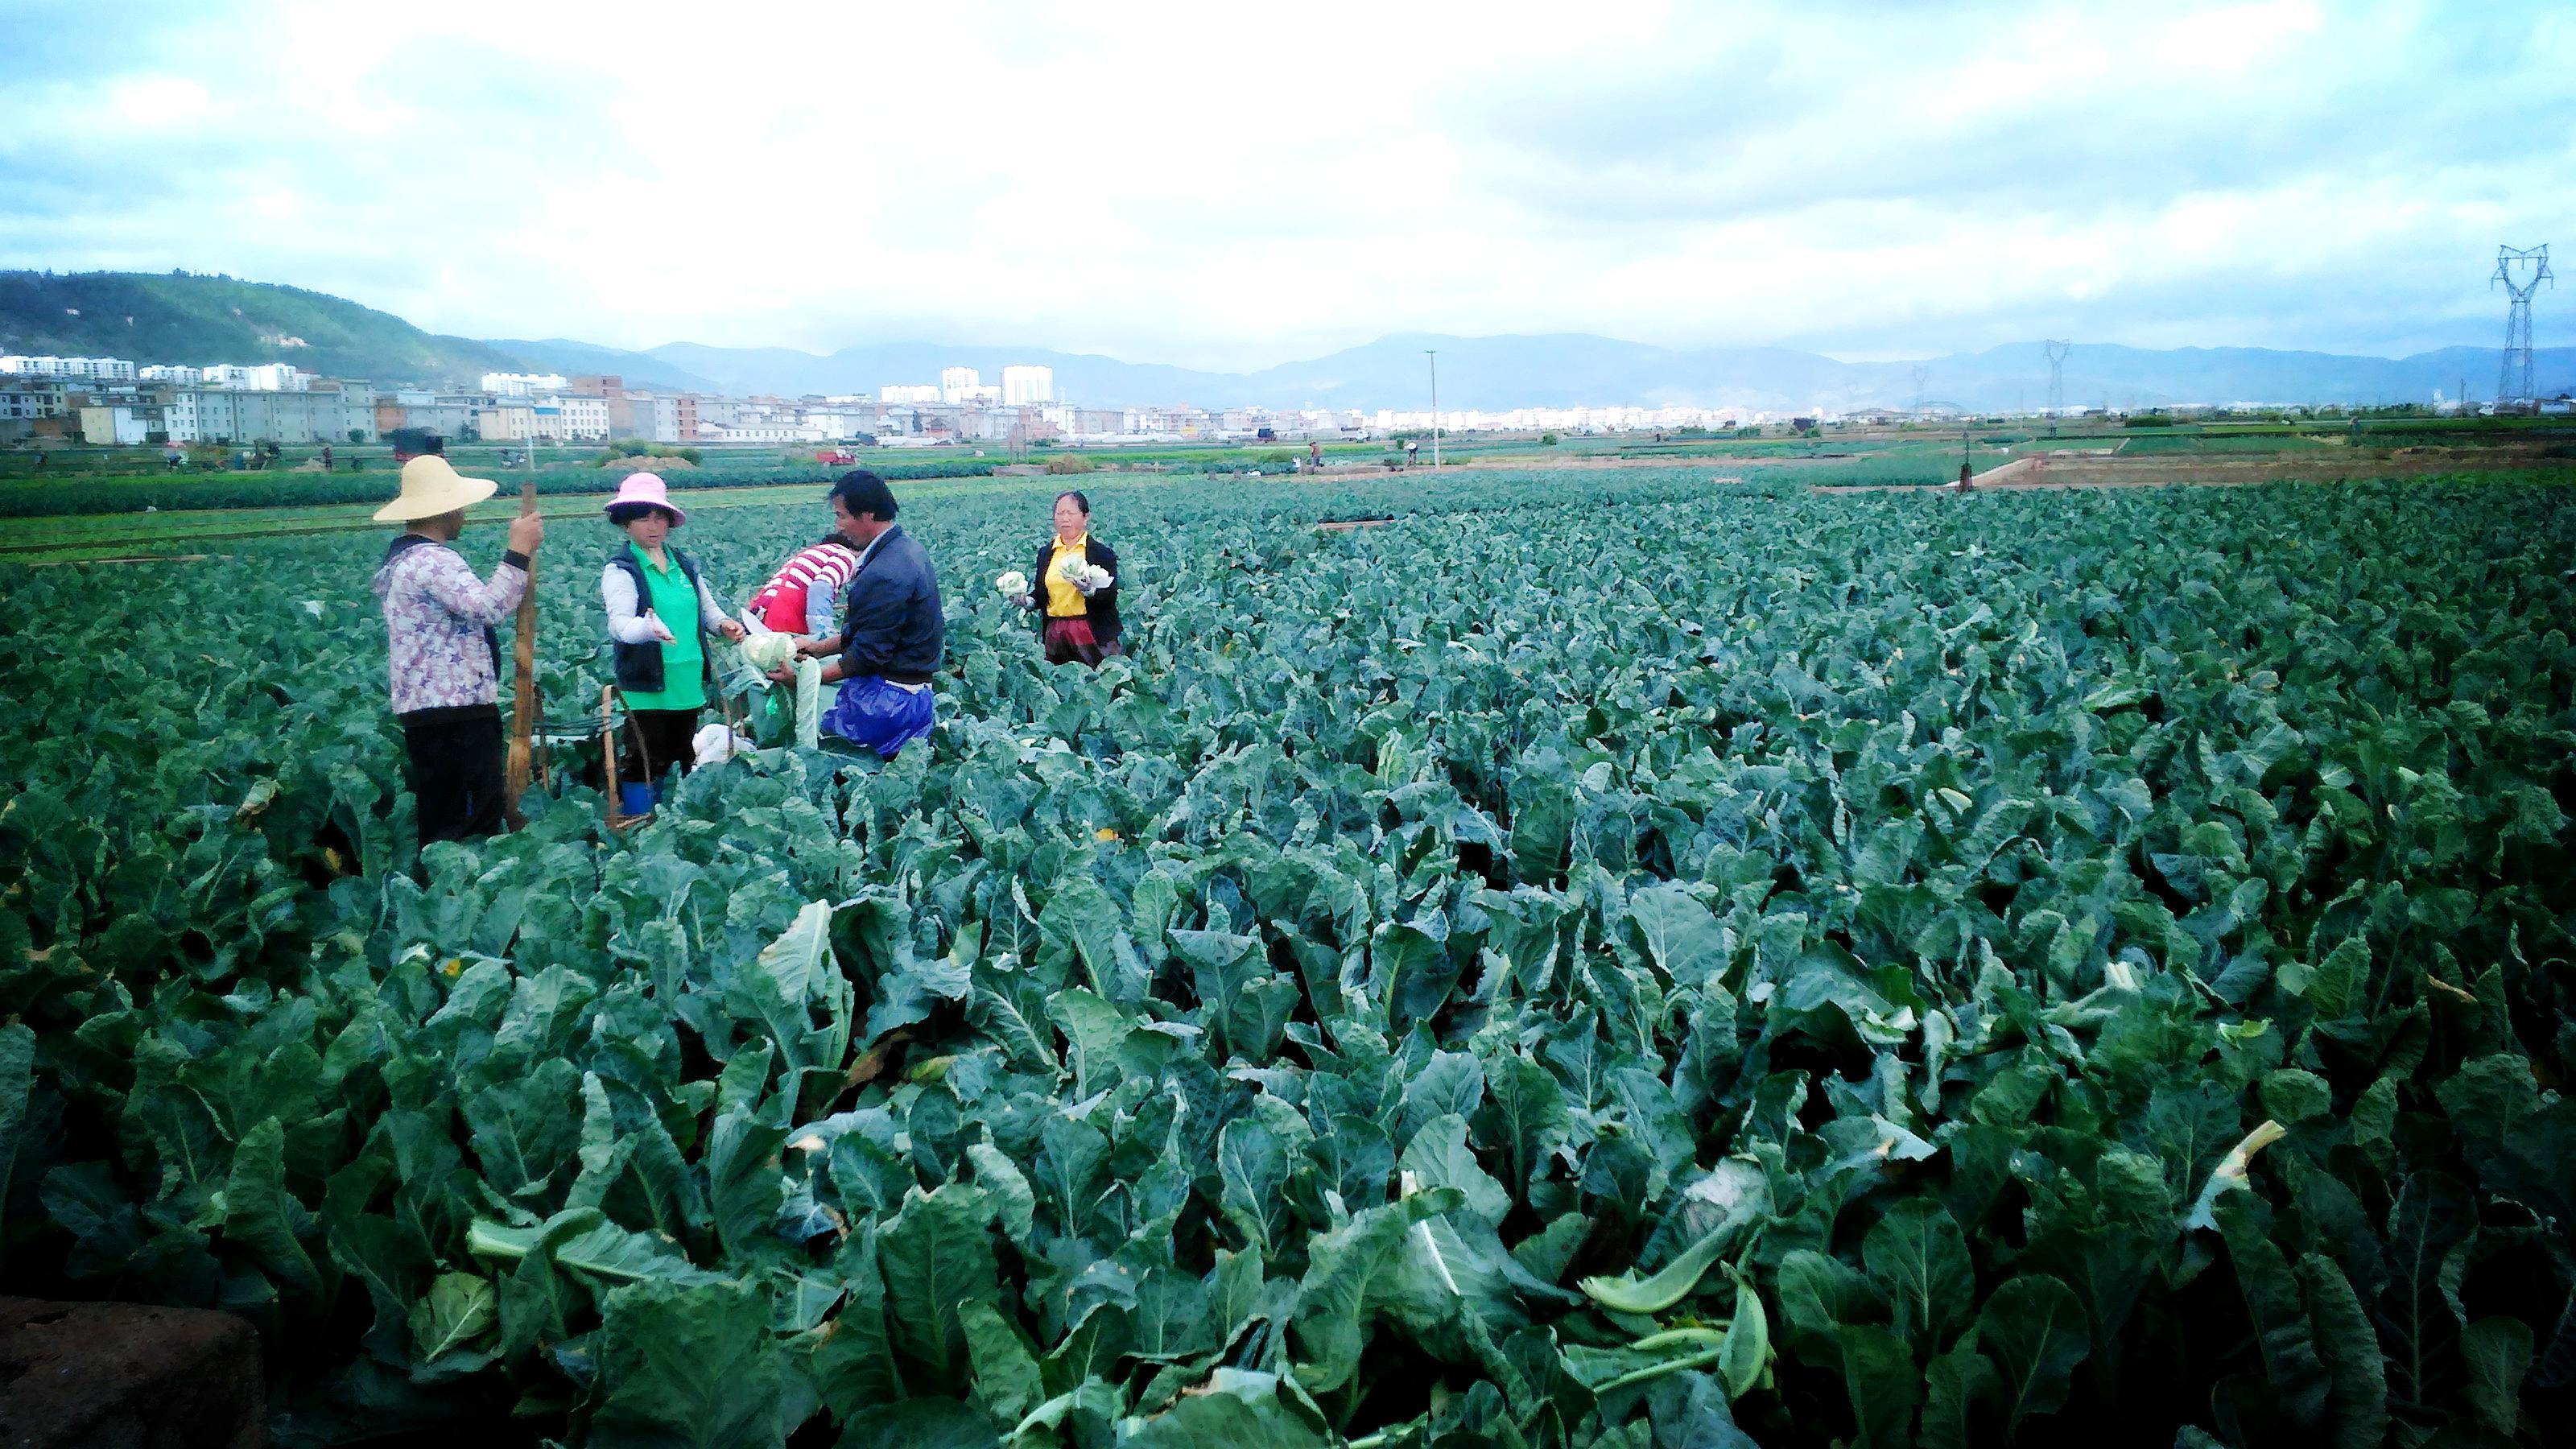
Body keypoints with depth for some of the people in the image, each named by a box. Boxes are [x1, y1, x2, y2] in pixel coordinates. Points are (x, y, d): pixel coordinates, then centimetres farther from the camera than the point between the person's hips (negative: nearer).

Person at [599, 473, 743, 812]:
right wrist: (650, 628, -45)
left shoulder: (685, 565, 12)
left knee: (683, 762, 15)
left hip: (688, 684, 7)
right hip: (647, 688, -6)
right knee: (645, 765, -4)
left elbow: (707, 607, 21)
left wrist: (723, 623, -3)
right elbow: (619, 624, -23)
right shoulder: (621, 570, -8)